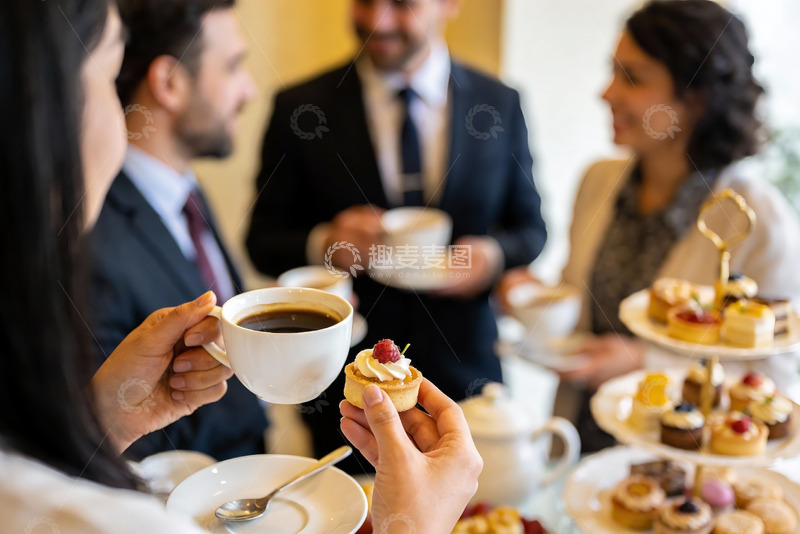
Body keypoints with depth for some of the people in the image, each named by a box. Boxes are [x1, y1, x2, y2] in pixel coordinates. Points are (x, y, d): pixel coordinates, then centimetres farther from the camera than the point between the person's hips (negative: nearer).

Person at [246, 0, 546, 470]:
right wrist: (323, 245, -21)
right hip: (345, 384, -1)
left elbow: (530, 227, 8)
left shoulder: (500, 105, 0)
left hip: (465, 375, 2)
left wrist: (495, 255, -14)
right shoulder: (300, 109, -5)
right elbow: (263, 241, -1)